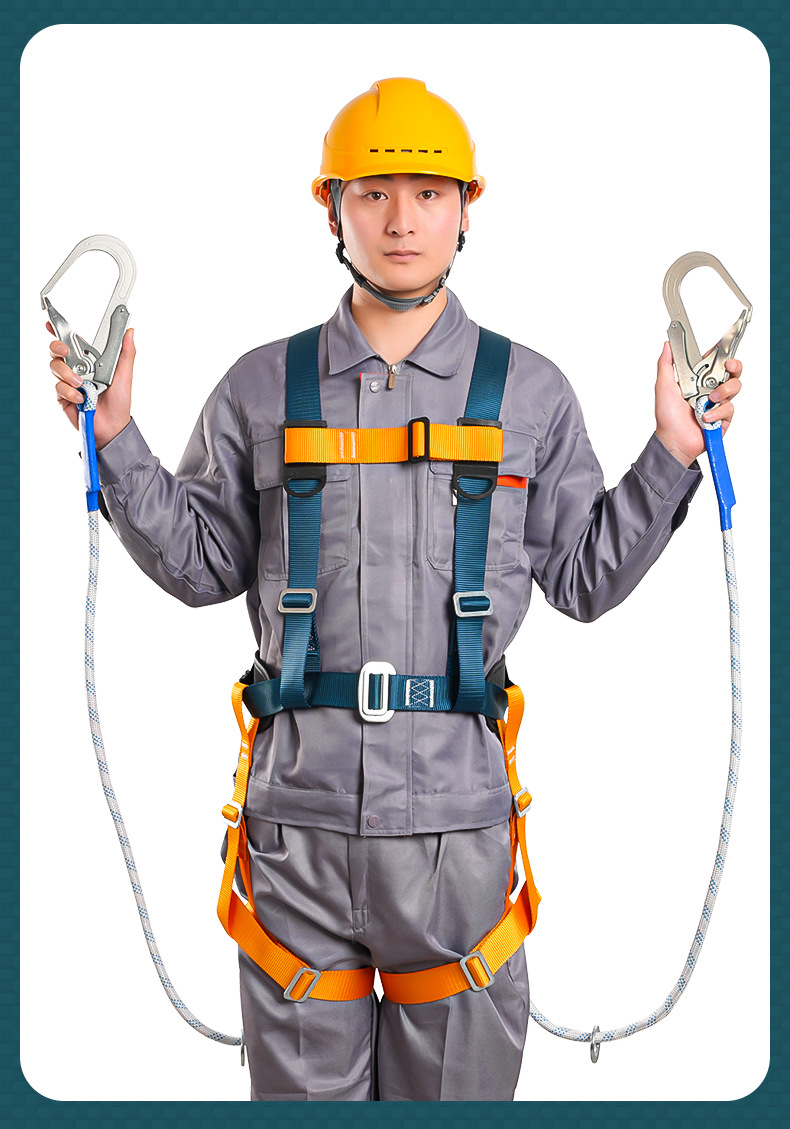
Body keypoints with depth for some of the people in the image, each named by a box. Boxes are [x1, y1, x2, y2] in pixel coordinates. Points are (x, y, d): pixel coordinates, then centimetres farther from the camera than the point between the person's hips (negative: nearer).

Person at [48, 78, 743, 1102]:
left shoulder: (530, 392, 6)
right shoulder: (261, 389, 7)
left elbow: (586, 578, 9)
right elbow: (200, 565, 11)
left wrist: (672, 454, -1)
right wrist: (116, 436, 2)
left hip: (458, 811, 0)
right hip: (297, 806, 1)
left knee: (460, 1079, 12)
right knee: (303, 1080, 13)